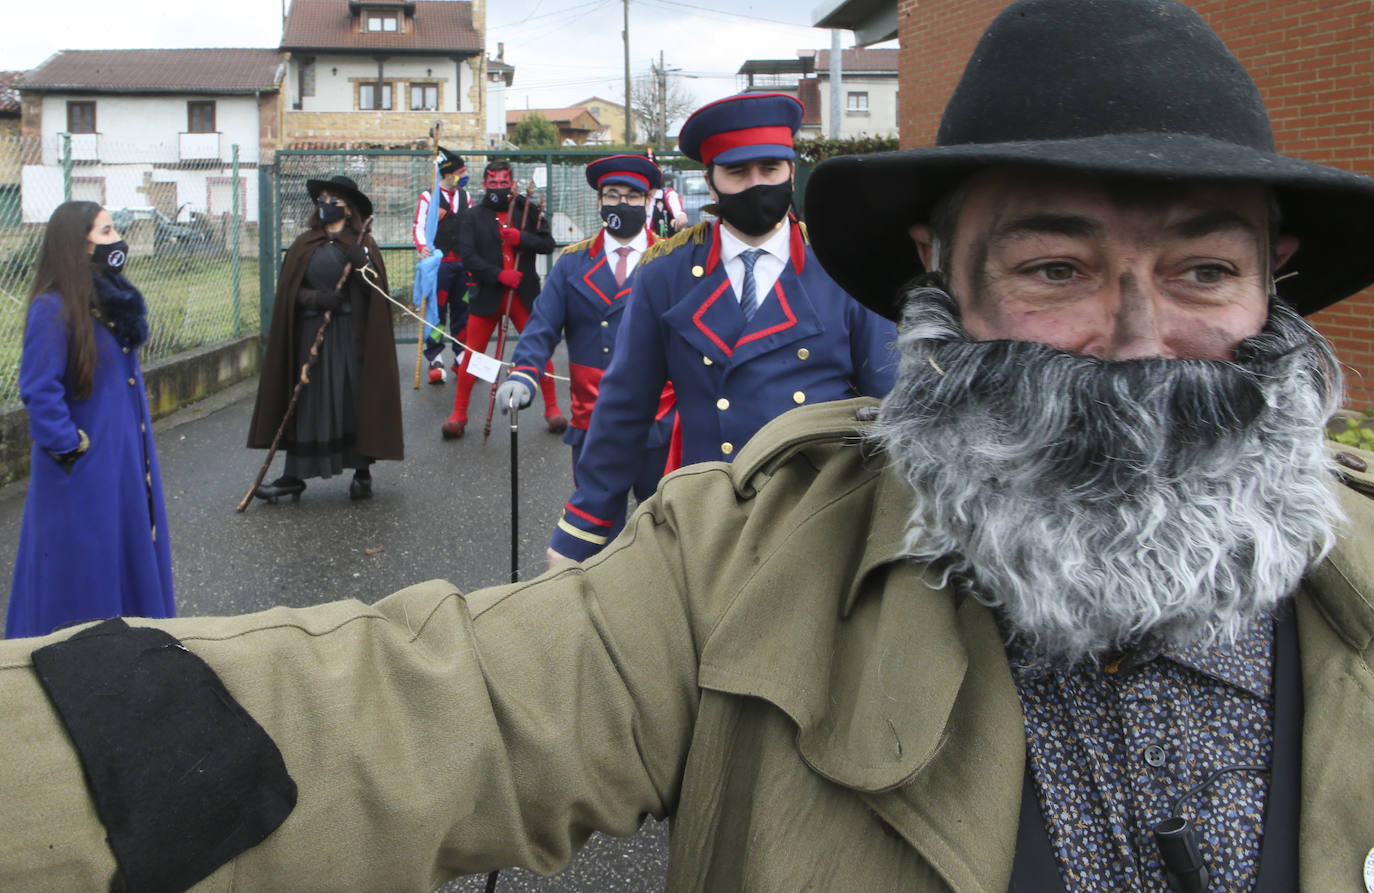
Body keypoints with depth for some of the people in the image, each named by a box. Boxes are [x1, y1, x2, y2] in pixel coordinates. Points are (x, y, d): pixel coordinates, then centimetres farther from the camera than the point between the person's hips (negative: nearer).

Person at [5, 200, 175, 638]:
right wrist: (69, 447, -18)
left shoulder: (111, 298, 6)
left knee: (131, 552, 16)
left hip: (125, 455, 8)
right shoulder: (53, 308, -19)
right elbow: (39, 392, -21)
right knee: (83, 568, 4)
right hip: (85, 469, -8)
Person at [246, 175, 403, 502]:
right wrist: (318, 299, -13)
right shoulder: (305, 245, 10)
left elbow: (375, 289, -4)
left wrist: (360, 263, -20)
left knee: (356, 398, -1)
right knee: (306, 403, 2)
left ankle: (362, 472, 12)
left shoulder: (362, 244, 5)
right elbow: (290, 289, 5)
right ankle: (295, 475, 7)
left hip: (351, 335, -2)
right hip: (311, 333, 2)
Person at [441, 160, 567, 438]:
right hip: (487, 296, 0)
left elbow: (548, 244, 1)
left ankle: (552, 408, 16)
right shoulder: (473, 216, 4)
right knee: (472, 354, 2)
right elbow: (467, 255, -6)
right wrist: (499, 274, -17)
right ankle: (458, 413, 12)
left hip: (524, 294, 0)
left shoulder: (528, 211, 6)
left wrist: (522, 238, -17)